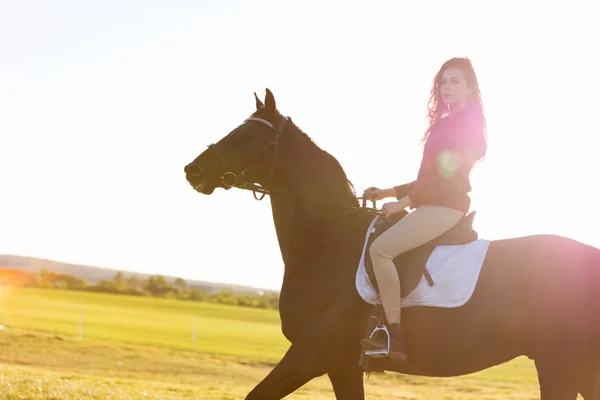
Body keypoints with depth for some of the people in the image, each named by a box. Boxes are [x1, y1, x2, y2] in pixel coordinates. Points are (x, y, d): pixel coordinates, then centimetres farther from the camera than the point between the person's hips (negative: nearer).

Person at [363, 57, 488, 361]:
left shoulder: (469, 122, -8)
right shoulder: (447, 124, 22)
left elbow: (448, 177, -16)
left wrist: (403, 203, -16)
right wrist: (386, 193, 17)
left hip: (445, 208, -11)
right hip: (433, 206, 11)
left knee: (380, 248, -26)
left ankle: (395, 336, -29)